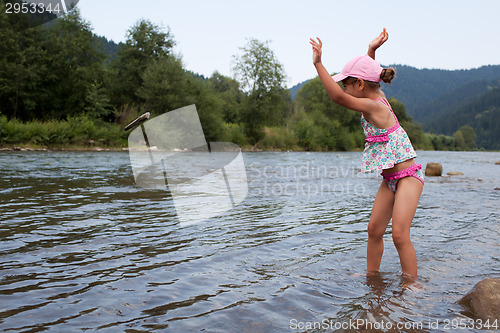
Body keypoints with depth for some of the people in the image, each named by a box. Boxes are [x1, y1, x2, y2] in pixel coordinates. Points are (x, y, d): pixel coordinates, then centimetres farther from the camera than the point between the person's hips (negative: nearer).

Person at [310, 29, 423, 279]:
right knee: (374, 229, 8)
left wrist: (318, 64, -35)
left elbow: (338, 97, -34)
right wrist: (371, 50, 14)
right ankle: (371, 276, 20)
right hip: (390, 179, 9)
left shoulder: (373, 106, -22)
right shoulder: (377, 96, 5)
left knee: (399, 234, -12)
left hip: (408, 176, -9)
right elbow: (368, 77, 25)